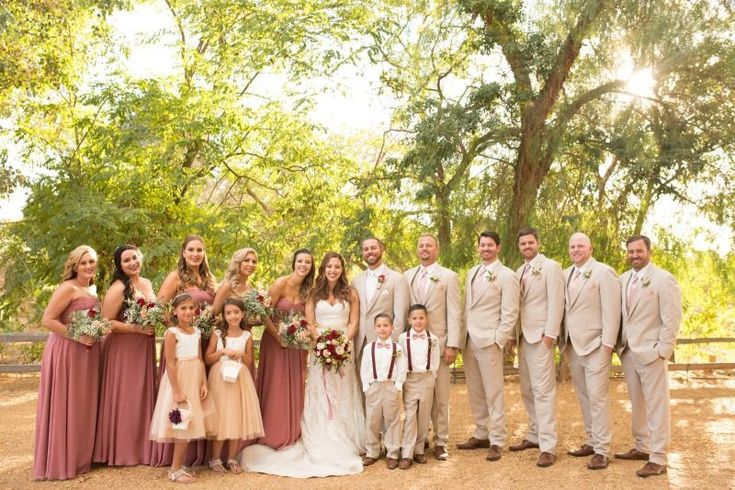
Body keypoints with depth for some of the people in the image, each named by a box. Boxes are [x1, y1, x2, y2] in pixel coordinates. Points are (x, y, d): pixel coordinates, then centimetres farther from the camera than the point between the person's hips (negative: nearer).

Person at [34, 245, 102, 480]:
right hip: (67, 352, -8)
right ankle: (60, 461, 9)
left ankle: (79, 457, 24)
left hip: (87, 353, 8)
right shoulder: (68, 288, -12)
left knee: (83, 405, 13)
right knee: (65, 405, -1)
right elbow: (47, 320, -18)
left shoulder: (92, 289, 13)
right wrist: (77, 337, -21)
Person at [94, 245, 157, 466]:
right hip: (122, 348, -7)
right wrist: (136, 328, -22)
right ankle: (120, 450, 10)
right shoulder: (118, 288, -14)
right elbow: (106, 322, -17)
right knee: (124, 398, -1)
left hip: (144, 348, 7)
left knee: (142, 396, 12)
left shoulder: (147, 283, 9)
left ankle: (141, 448, 23)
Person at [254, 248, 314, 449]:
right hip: (275, 340, -5)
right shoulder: (281, 284, -14)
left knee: (293, 388, 9)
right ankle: (271, 435, 15)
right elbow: (265, 314, -14)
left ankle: (290, 435, 22)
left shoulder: (307, 290, 3)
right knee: (274, 387, 2)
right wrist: (279, 337, -15)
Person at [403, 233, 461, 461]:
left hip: (438, 343, -3)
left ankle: (440, 442, 11)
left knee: (440, 396, 2)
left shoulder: (448, 277, 2)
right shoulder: (407, 276, 12)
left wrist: (452, 345, -9)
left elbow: (454, 313, -2)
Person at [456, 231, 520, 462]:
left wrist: (498, 340, -13)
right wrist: (462, 335, 11)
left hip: (489, 341, -6)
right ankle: (481, 434, 21)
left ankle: (497, 441, 4)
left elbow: (510, 313, -8)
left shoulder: (506, 276, -5)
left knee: (493, 393, -3)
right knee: (475, 392, 11)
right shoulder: (472, 273, 15)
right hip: (469, 340, 6)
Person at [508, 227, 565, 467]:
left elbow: (556, 302, -11)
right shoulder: (519, 271, 16)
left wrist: (550, 334, -16)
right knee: (527, 390, 11)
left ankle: (548, 446, -8)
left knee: (543, 390, -9)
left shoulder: (550, 267, -5)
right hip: (523, 336, 7)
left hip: (541, 336, -7)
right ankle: (534, 435, 22)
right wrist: (513, 334, 11)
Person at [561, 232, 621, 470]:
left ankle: (602, 450, -1)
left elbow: (611, 310, -11)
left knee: (597, 396, -7)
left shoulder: (603, 272, -6)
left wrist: (608, 343, -15)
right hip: (573, 344, 6)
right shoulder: (566, 274, 12)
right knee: (584, 396, 11)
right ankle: (591, 442, 21)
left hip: (595, 344, -6)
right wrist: (563, 340, 7)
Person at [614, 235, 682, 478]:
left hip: (651, 352, -6)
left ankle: (658, 459, 4)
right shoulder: (623, 280, 9)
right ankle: (642, 447, 26)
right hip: (628, 351, 6)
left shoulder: (664, 279, -8)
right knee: (637, 403, 14)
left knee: (656, 405, -1)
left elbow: (672, 319, -10)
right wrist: (619, 343, 5)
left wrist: (662, 351, -14)